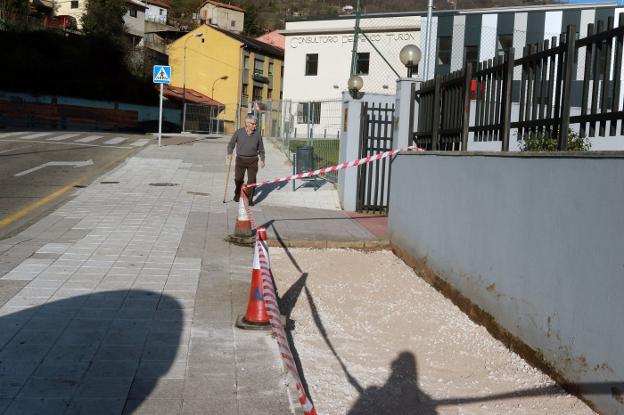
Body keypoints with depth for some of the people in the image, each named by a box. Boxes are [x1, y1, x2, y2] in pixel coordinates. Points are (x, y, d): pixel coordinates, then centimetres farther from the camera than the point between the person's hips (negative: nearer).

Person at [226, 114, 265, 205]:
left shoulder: (257, 133, 2)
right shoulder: (239, 132, -1)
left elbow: (261, 148, 9)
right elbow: (231, 143, 5)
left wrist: (262, 159, 7)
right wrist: (229, 154, -7)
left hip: (253, 160, 0)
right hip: (240, 159, 0)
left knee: (252, 180, -3)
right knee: (238, 179, 7)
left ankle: (249, 199, 7)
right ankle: (237, 194, 33)